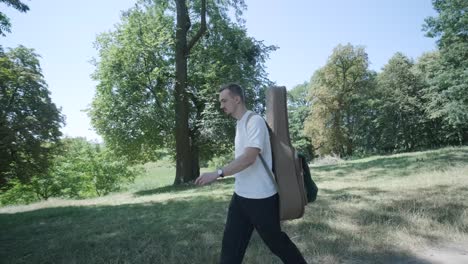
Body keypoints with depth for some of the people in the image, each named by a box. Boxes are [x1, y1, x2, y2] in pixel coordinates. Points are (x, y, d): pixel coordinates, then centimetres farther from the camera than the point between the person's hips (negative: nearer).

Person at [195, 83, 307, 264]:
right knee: (230, 244, 10)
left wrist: (217, 174, -29)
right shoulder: (239, 125, 12)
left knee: (275, 241, 11)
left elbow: (249, 158, -27)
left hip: (261, 197, -8)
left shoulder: (255, 121, -17)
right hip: (240, 195, 8)